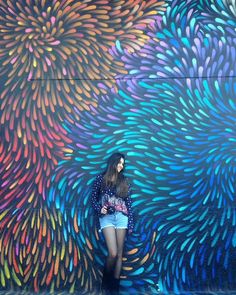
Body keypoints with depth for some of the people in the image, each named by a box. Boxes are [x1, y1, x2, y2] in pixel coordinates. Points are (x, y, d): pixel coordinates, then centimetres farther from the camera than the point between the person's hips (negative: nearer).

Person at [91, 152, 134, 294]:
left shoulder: (124, 181, 11)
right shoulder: (101, 178, 4)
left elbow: (129, 203, 8)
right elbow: (93, 197, 9)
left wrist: (131, 223, 3)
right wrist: (99, 209, -9)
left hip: (121, 217, 3)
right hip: (106, 217, -3)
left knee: (119, 254, 4)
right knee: (113, 253, -10)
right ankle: (106, 280, 18)